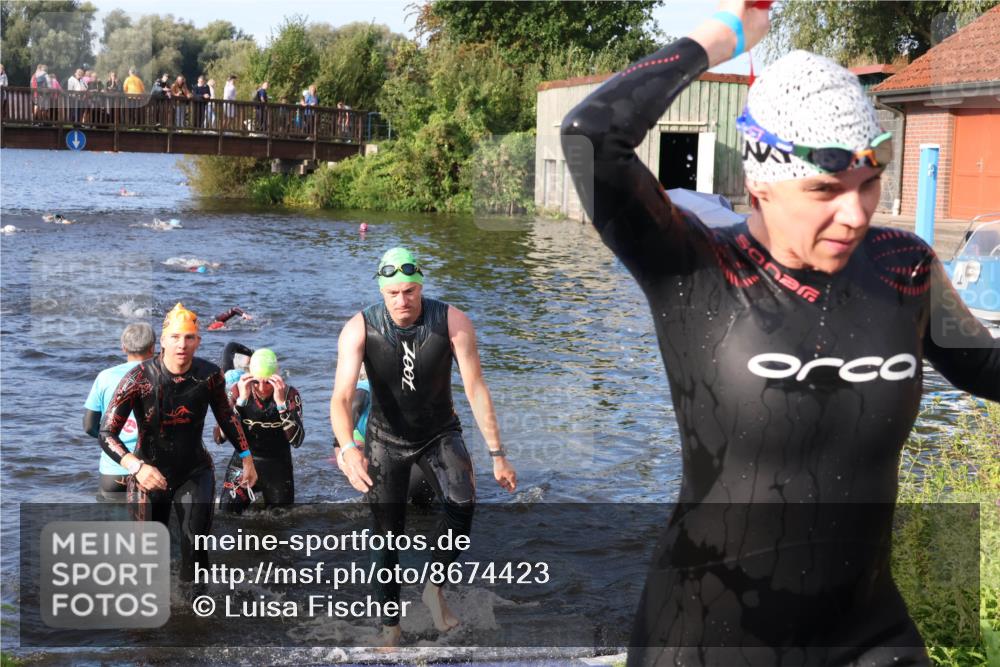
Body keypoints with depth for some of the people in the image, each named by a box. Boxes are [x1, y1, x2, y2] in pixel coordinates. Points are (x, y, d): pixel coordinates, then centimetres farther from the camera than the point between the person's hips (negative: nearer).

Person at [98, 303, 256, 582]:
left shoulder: (209, 375, -12)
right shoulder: (139, 378, -21)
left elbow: (226, 416, 8)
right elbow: (107, 433, -21)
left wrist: (246, 458, 12)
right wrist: (136, 466, -37)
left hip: (195, 473, 1)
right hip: (149, 476, -1)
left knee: (195, 548, -12)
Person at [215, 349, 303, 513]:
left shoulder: (290, 394, -10)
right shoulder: (238, 391, -9)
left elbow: (297, 440, -22)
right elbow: (219, 438, -18)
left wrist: (281, 403, -31)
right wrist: (241, 400, -26)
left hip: (278, 470, 0)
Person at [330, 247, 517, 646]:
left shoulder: (452, 322, -21)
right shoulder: (359, 329, -22)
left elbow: (475, 388, -19)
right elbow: (341, 397, -30)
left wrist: (496, 453, -23)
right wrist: (347, 448, -49)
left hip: (440, 433, 0)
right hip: (386, 438, 0)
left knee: (462, 505, -27)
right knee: (388, 536, 4)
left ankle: (434, 587, -4)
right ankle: (389, 626, 23)